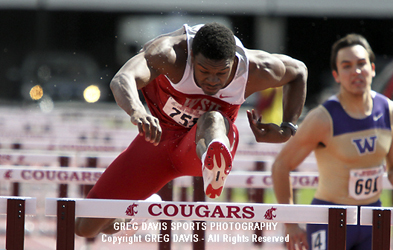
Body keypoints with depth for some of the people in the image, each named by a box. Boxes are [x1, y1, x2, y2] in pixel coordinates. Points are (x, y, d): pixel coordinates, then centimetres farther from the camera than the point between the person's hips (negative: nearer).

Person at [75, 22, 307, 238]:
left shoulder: (256, 70, -23)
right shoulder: (171, 53, -33)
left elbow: (298, 71, 1)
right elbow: (121, 80, -52)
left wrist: (287, 130, -9)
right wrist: (137, 112, -74)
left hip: (201, 141, -1)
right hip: (159, 137, 1)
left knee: (213, 120, -42)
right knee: (86, 226, 3)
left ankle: (213, 163, -78)